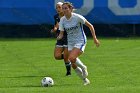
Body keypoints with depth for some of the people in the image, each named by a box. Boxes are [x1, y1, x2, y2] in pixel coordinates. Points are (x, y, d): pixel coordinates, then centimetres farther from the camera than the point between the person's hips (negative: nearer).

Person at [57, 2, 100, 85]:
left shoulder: (77, 17, -16)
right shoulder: (62, 20, -2)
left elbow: (90, 26, -7)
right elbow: (61, 33, 2)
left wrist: (95, 38, -10)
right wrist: (59, 37, -23)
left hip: (80, 41, -6)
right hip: (70, 43, 6)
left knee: (72, 58, -29)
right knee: (73, 65, 2)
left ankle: (83, 68, 0)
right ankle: (85, 80, 20)